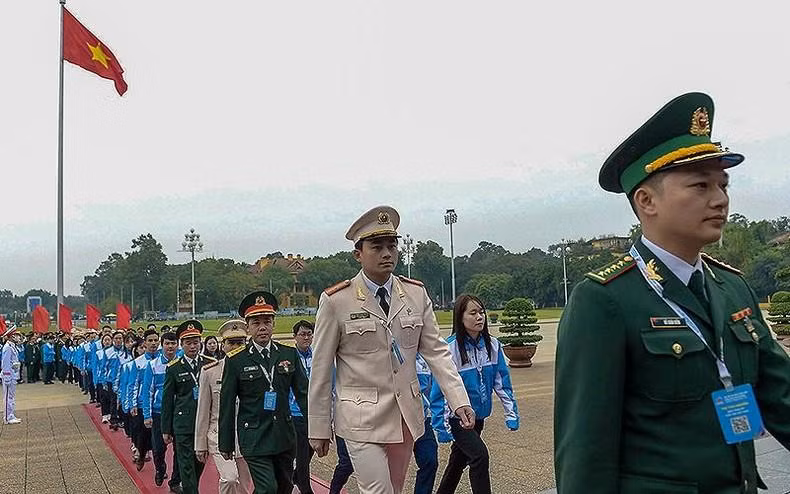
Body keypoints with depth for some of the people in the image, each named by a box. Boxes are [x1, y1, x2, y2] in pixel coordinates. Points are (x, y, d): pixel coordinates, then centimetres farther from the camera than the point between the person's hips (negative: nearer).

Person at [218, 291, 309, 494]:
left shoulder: (289, 354, 3)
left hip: (285, 437, 4)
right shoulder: (236, 361, -5)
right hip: (255, 439, -4)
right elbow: (227, 405, -1)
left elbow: (303, 393, 4)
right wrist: (226, 444, 1)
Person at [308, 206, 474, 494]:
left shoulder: (416, 293, 1)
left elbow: (436, 351, 1)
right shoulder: (336, 301, -9)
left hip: (407, 414, 4)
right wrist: (319, 429, -1)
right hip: (362, 419, -4)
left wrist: (459, 400, -11)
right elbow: (321, 370, -4)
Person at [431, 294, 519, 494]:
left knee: (459, 459, 18)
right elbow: (440, 390, -16)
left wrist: (511, 413, 1)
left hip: (478, 415, 6)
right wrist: (442, 426, -17)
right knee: (479, 454, -18)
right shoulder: (451, 348, -20)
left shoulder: (492, 345, -4)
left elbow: (502, 381, 3)